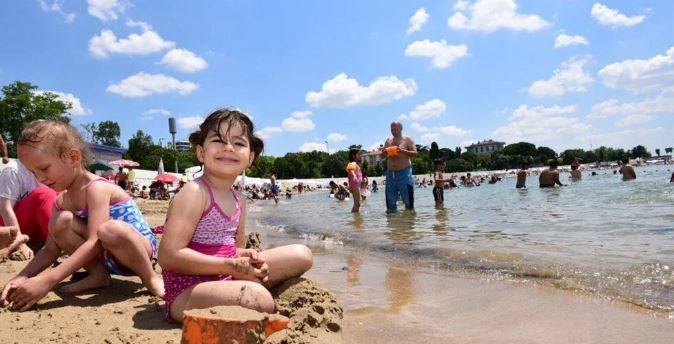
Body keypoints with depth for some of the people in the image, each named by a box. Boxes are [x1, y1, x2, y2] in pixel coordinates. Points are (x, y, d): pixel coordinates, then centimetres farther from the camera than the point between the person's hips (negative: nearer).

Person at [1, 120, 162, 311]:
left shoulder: (96, 188, -20)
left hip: (140, 247, -7)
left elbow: (94, 242, -30)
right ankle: (98, 275, -1)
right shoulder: (61, 202, 4)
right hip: (105, 257, 7)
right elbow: (50, 249, 8)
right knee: (60, 222, -13)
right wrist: (22, 277, -9)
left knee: (111, 230, -40)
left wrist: (48, 280, -34)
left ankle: (150, 277, -16)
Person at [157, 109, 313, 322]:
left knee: (301, 255, 9)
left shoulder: (238, 202, 10)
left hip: (226, 279, 9)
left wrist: (248, 257, -5)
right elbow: (169, 256, -21)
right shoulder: (194, 192, -15)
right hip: (187, 292, -8)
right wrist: (230, 266, -19)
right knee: (258, 300, -37)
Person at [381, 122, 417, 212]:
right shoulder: (388, 141, 14)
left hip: (404, 172, -4)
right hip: (390, 172, 4)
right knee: (390, 196, 7)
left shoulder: (407, 139, 2)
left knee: (407, 195, -4)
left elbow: (415, 153, -5)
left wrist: (403, 151, -21)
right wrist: (384, 153, -7)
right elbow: (382, 155, 18)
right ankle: (391, 210, 17)